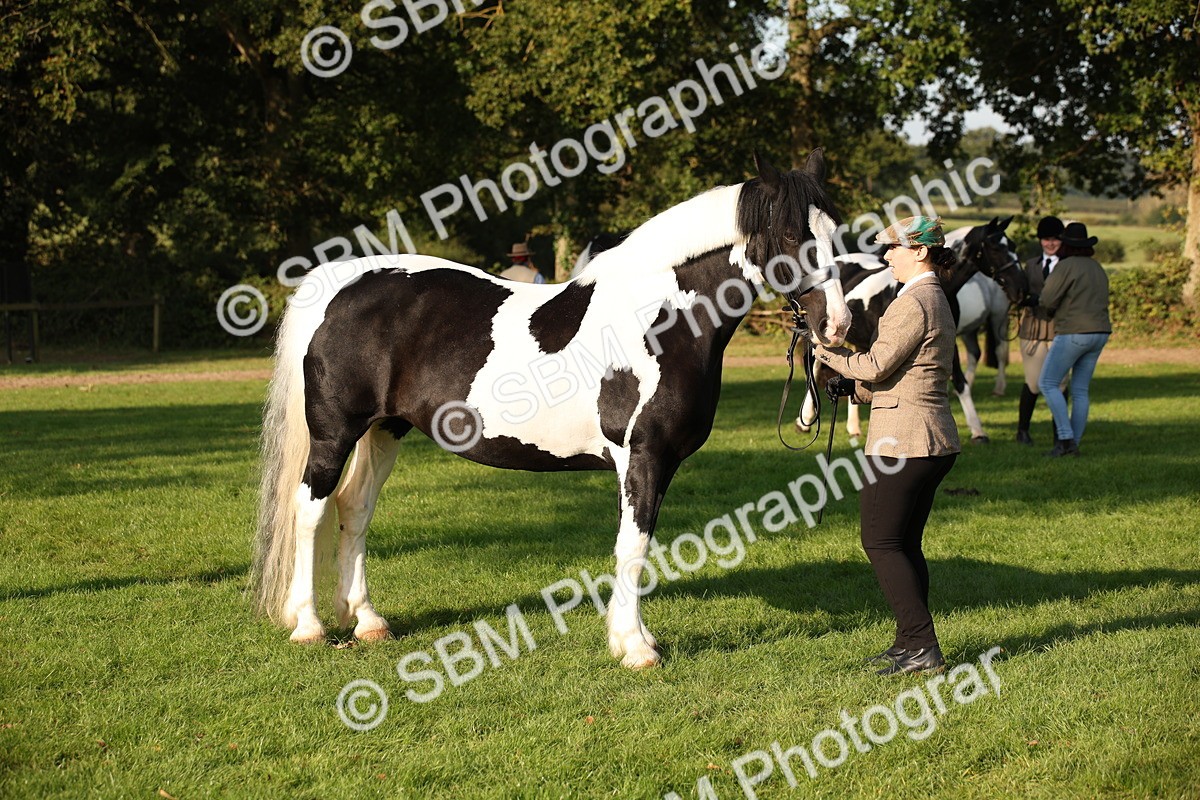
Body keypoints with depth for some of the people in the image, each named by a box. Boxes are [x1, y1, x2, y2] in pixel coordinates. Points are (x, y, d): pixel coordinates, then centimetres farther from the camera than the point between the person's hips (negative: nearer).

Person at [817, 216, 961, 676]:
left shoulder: (912, 303, -15)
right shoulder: (937, 301, 17)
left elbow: (876, 366, -17)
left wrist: (824, 350, -4)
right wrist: (852, 388, 13)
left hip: (904, 440, -10)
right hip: (935, 438, 10)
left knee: (881, 542, -5)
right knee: (905, 543, 16)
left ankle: (923, 647, -8)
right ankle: (911, 642, 21)